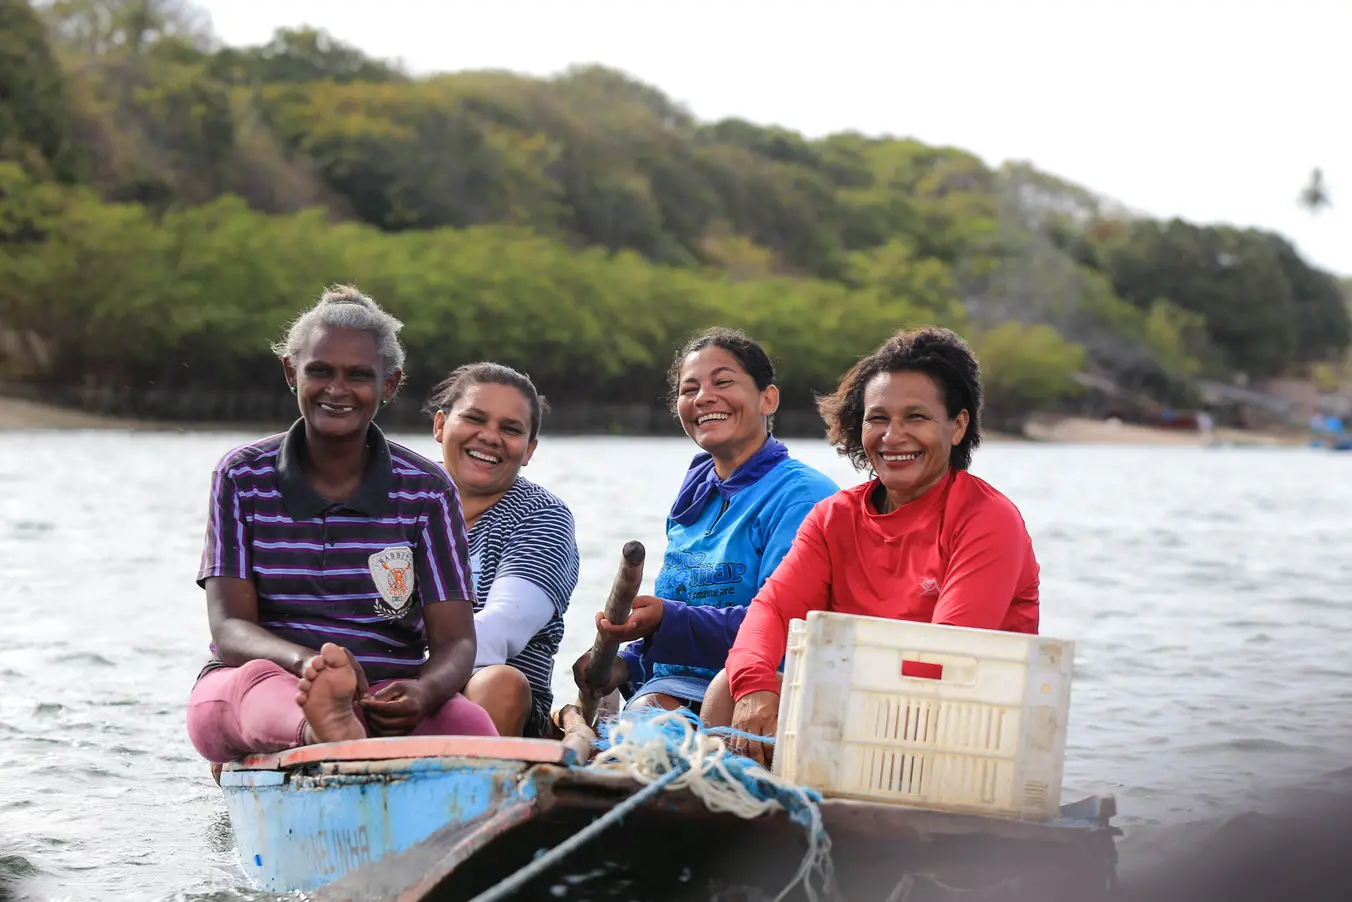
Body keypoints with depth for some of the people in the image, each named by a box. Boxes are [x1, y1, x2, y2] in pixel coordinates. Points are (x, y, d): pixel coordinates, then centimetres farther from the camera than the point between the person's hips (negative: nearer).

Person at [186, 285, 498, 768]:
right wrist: (305, 663, -30)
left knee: (471, 725, -30)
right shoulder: (242, 478, 4)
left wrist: (421, 694, -27)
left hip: (382, 706, 2)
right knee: (259, 679, -39)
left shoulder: (427, 491, 5)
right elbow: (229, 629, -6)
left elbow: (455, 642, -1)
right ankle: (324, 729, -72)